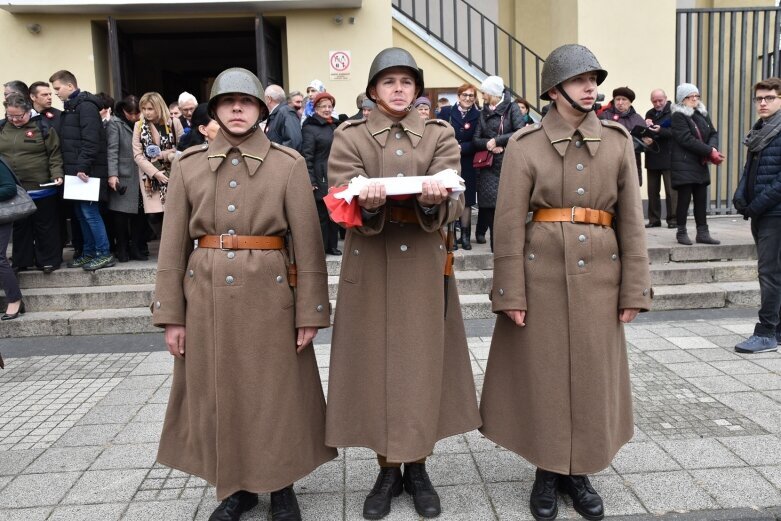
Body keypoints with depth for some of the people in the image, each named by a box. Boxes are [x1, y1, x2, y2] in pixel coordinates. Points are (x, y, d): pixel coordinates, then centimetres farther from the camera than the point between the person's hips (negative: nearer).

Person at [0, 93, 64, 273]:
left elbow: (55, 154, -5)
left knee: (45, 226, 6)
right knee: (19, 227, 13)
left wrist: (57, 175, -17)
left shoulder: (43, 127, -5)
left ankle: (49, 260, 17)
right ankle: (22, 261, 24)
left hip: (41, 188, -4)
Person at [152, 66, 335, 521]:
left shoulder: (289, 164, 0)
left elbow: (308, 242, -4)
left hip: (269, 294, -2)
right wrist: (171, 314, 1)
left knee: (276, 394, 8)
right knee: (218, 394, 12)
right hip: (207, 297, 3)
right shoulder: (189, 166, 7)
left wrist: (310, 311, -8)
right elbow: (174, 245, 5)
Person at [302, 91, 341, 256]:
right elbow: (307, 156, -12)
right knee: (321, 213, -4)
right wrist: (310, 180, -19)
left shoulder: (334, 126, 19)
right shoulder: (310, 128, -5)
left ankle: (332, 245, 20)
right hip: (321, 179, -7)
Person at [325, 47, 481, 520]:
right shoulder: (349, 138, 4)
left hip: (424, 265, 1)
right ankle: (388, 470, 22)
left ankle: (418, 468, 24)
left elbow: (454, 203, -8)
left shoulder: (440, 136, 5)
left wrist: (432, 199, -31)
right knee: (376, 365, 5)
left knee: (423, 364, 5)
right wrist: (368, 203, -31)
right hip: (369, 266, 0)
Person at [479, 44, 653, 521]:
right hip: (542, 271, -2)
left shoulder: (618, 140, 6)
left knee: (592, 375, 10)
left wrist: (634, 289, 1)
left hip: (599, 272, 3)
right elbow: (510, 223, -6)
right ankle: (548, 470, 26)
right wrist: (511, 291, -10)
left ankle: (580, 471, 30)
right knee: (543, 373, 7)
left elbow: (632, 219, 5)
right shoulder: (525, 143, -2)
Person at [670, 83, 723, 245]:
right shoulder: (678, 116, -8)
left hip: (701, 164, 7)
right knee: (684, 199, -2)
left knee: (701, 199, 7)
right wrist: (710, 152, -17)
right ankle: (681, 232, 9)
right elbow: (687, 140, -17)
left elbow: (713, 133, 9)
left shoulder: (702, 114, 15)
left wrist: (712, 149, -13)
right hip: (684, 164, -7)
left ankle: (702, 233, 12)